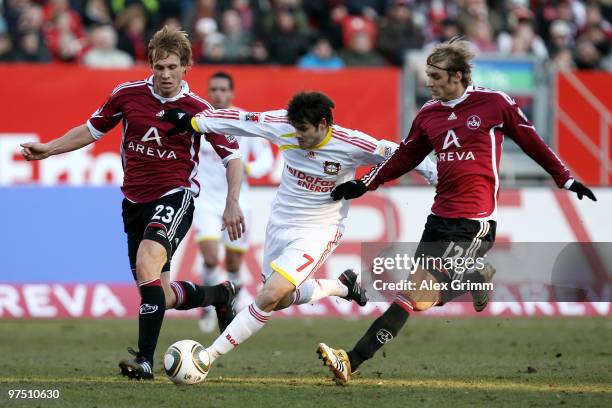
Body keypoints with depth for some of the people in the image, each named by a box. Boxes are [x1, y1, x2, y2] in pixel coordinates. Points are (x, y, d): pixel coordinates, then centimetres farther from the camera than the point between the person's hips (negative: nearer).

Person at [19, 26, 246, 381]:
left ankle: (145, 359, -29)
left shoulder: (197, 109, -8)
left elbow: (232, 155, -1)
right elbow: (92, 130, 15)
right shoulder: (128, 95, 0)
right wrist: (48, 149, 6)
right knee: (160, 296, 6)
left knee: (147, 261, -31)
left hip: (175, 195, -5)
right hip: (135, 201, 5)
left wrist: (233, 204, -12)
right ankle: (220, 295, 38)